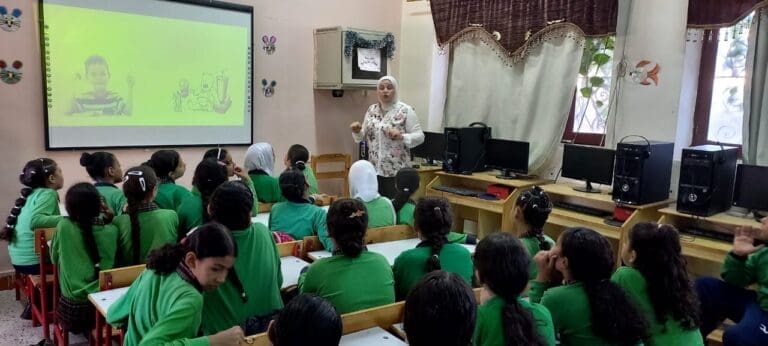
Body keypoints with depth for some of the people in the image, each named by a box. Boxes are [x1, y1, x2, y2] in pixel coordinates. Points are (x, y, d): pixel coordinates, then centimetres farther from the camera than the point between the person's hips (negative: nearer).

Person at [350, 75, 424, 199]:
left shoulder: (405, 110, -6)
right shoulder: (371, 110, 9)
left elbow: (419, 136, -8)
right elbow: (363, 137, 15)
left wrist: (401, 137, -24)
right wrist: (357, 131, -6)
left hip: (396, 171, -4)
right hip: (374, 169, 5)